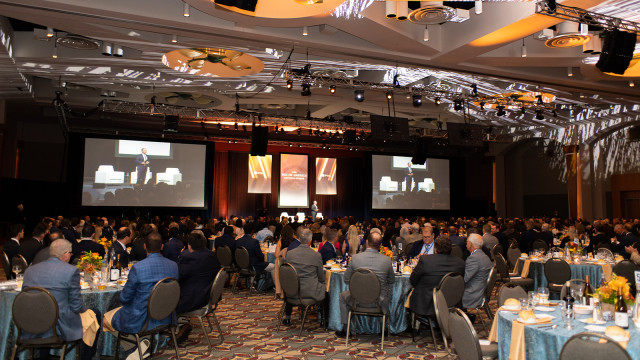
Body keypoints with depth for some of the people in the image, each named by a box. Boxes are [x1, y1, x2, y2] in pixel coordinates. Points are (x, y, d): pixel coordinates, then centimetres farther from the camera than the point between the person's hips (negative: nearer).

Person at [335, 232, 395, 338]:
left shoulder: (355, 258, -12)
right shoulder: (387, 260, -10)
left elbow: (346, 279, 1)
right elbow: (391, 281, 7)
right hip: (379, 302, 1)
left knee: (343, 295, 31)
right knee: (387, 297, 36)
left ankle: (345, 329, 34)